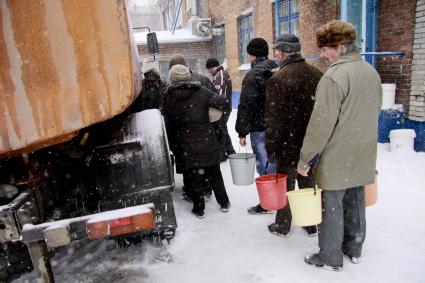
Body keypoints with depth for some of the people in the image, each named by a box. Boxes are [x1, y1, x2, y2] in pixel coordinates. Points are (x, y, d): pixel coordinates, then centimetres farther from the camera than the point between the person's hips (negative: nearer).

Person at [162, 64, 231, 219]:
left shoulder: (168, 98, -4)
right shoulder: (202, 92, -6)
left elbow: (168, 125, 1)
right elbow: (222, 103, -8)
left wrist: (173, 146, 11)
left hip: (186, 148, -1)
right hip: (208, 144, 1)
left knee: (193, 178, 13)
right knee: (214, 174, 18)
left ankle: (199, 209, 22)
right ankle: (224, 203, 29)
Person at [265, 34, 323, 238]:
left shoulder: (279, 79, -17)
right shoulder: (316, 74, 3)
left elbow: (274, 119, -17)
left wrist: (271, 148, -9)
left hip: (289, 144, -6)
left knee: (286, 185, 10)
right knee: (308, 183, 19)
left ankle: (283, 226, 26)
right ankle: (311, 224, 34)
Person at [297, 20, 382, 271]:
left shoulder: (334, 76, -20)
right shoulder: (372, 72, 7)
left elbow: (321, 124, -21)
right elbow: (374, 113, 15)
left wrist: (305, 158, -13)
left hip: (336, 158, -8)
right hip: (363, 156, 8)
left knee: (332, 206, 7)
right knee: (355, 203, 20)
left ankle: (331, 258, 23)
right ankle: (354, 249, 38)